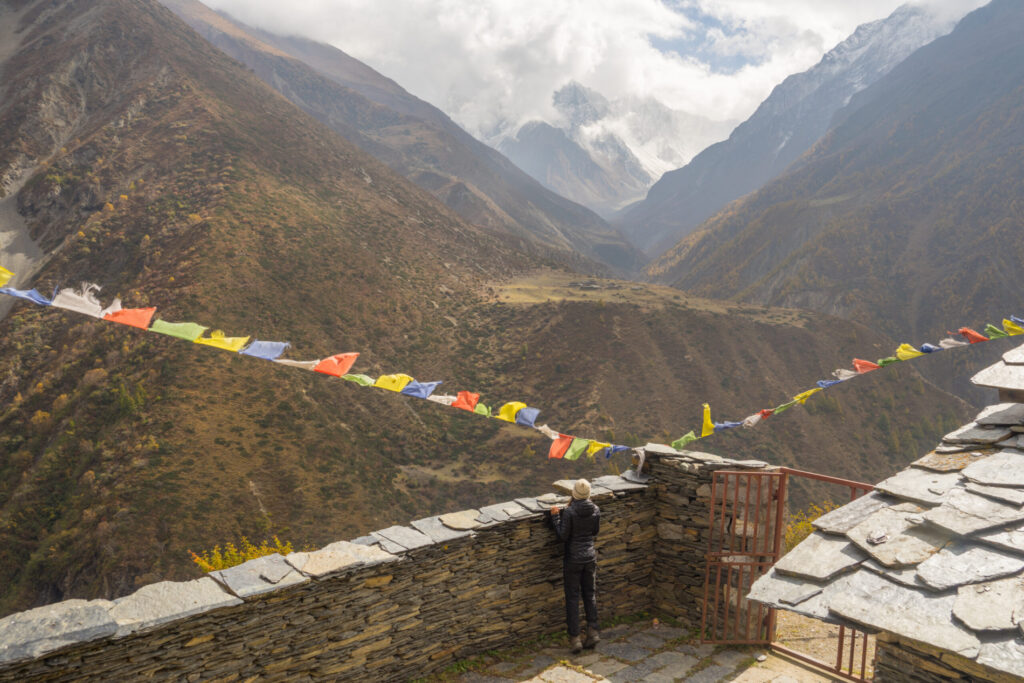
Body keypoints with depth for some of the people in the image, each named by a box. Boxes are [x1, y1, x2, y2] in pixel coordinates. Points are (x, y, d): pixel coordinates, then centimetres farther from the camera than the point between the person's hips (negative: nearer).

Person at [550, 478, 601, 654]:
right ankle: (592, 631, 10)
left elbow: (563, 536, -14)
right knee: (590, 594, 17)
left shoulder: (569, 512, -20)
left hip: (573, 558, -4)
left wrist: (555, 516, -6)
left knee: (572, 597, 6)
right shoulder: (595, 510, -5)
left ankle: (574, 638, 8)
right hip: (590, 556, 4)